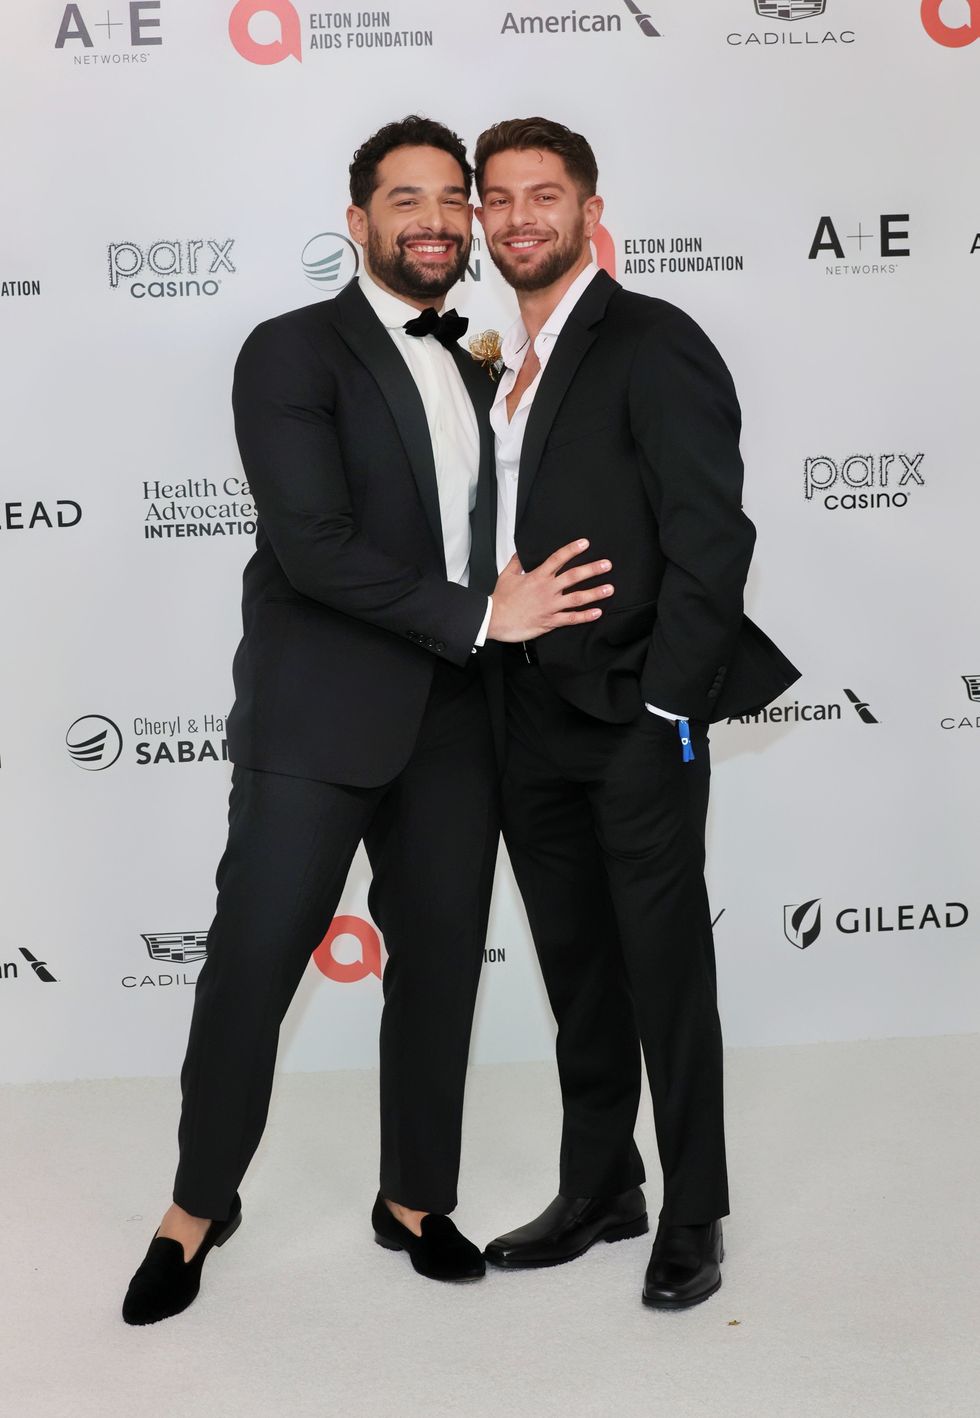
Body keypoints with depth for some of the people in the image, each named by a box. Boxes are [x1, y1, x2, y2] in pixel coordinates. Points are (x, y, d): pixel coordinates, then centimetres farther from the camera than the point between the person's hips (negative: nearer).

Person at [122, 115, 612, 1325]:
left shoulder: (472, 370, 16)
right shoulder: (294, 353, -5)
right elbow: (314, 548, -16)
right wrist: (480, 616, -15)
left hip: (451, 724, 6)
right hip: (318, 721, -6)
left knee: (440, 963, 11)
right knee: (250, 966, 0)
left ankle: (415, 1200, 28)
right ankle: (197, 1211, 20)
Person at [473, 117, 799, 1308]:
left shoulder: (653, 344, -8)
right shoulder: (497, 364, 14)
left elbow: (709, 536, -14)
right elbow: (498, 531, 14)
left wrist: (666, 708, -16)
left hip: (635, 718, -7)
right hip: (529, 719, 7)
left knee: (666, 970, 4)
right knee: (577, 971, 15)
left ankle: (693, 1216, 19)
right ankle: (597, 1194, 29)